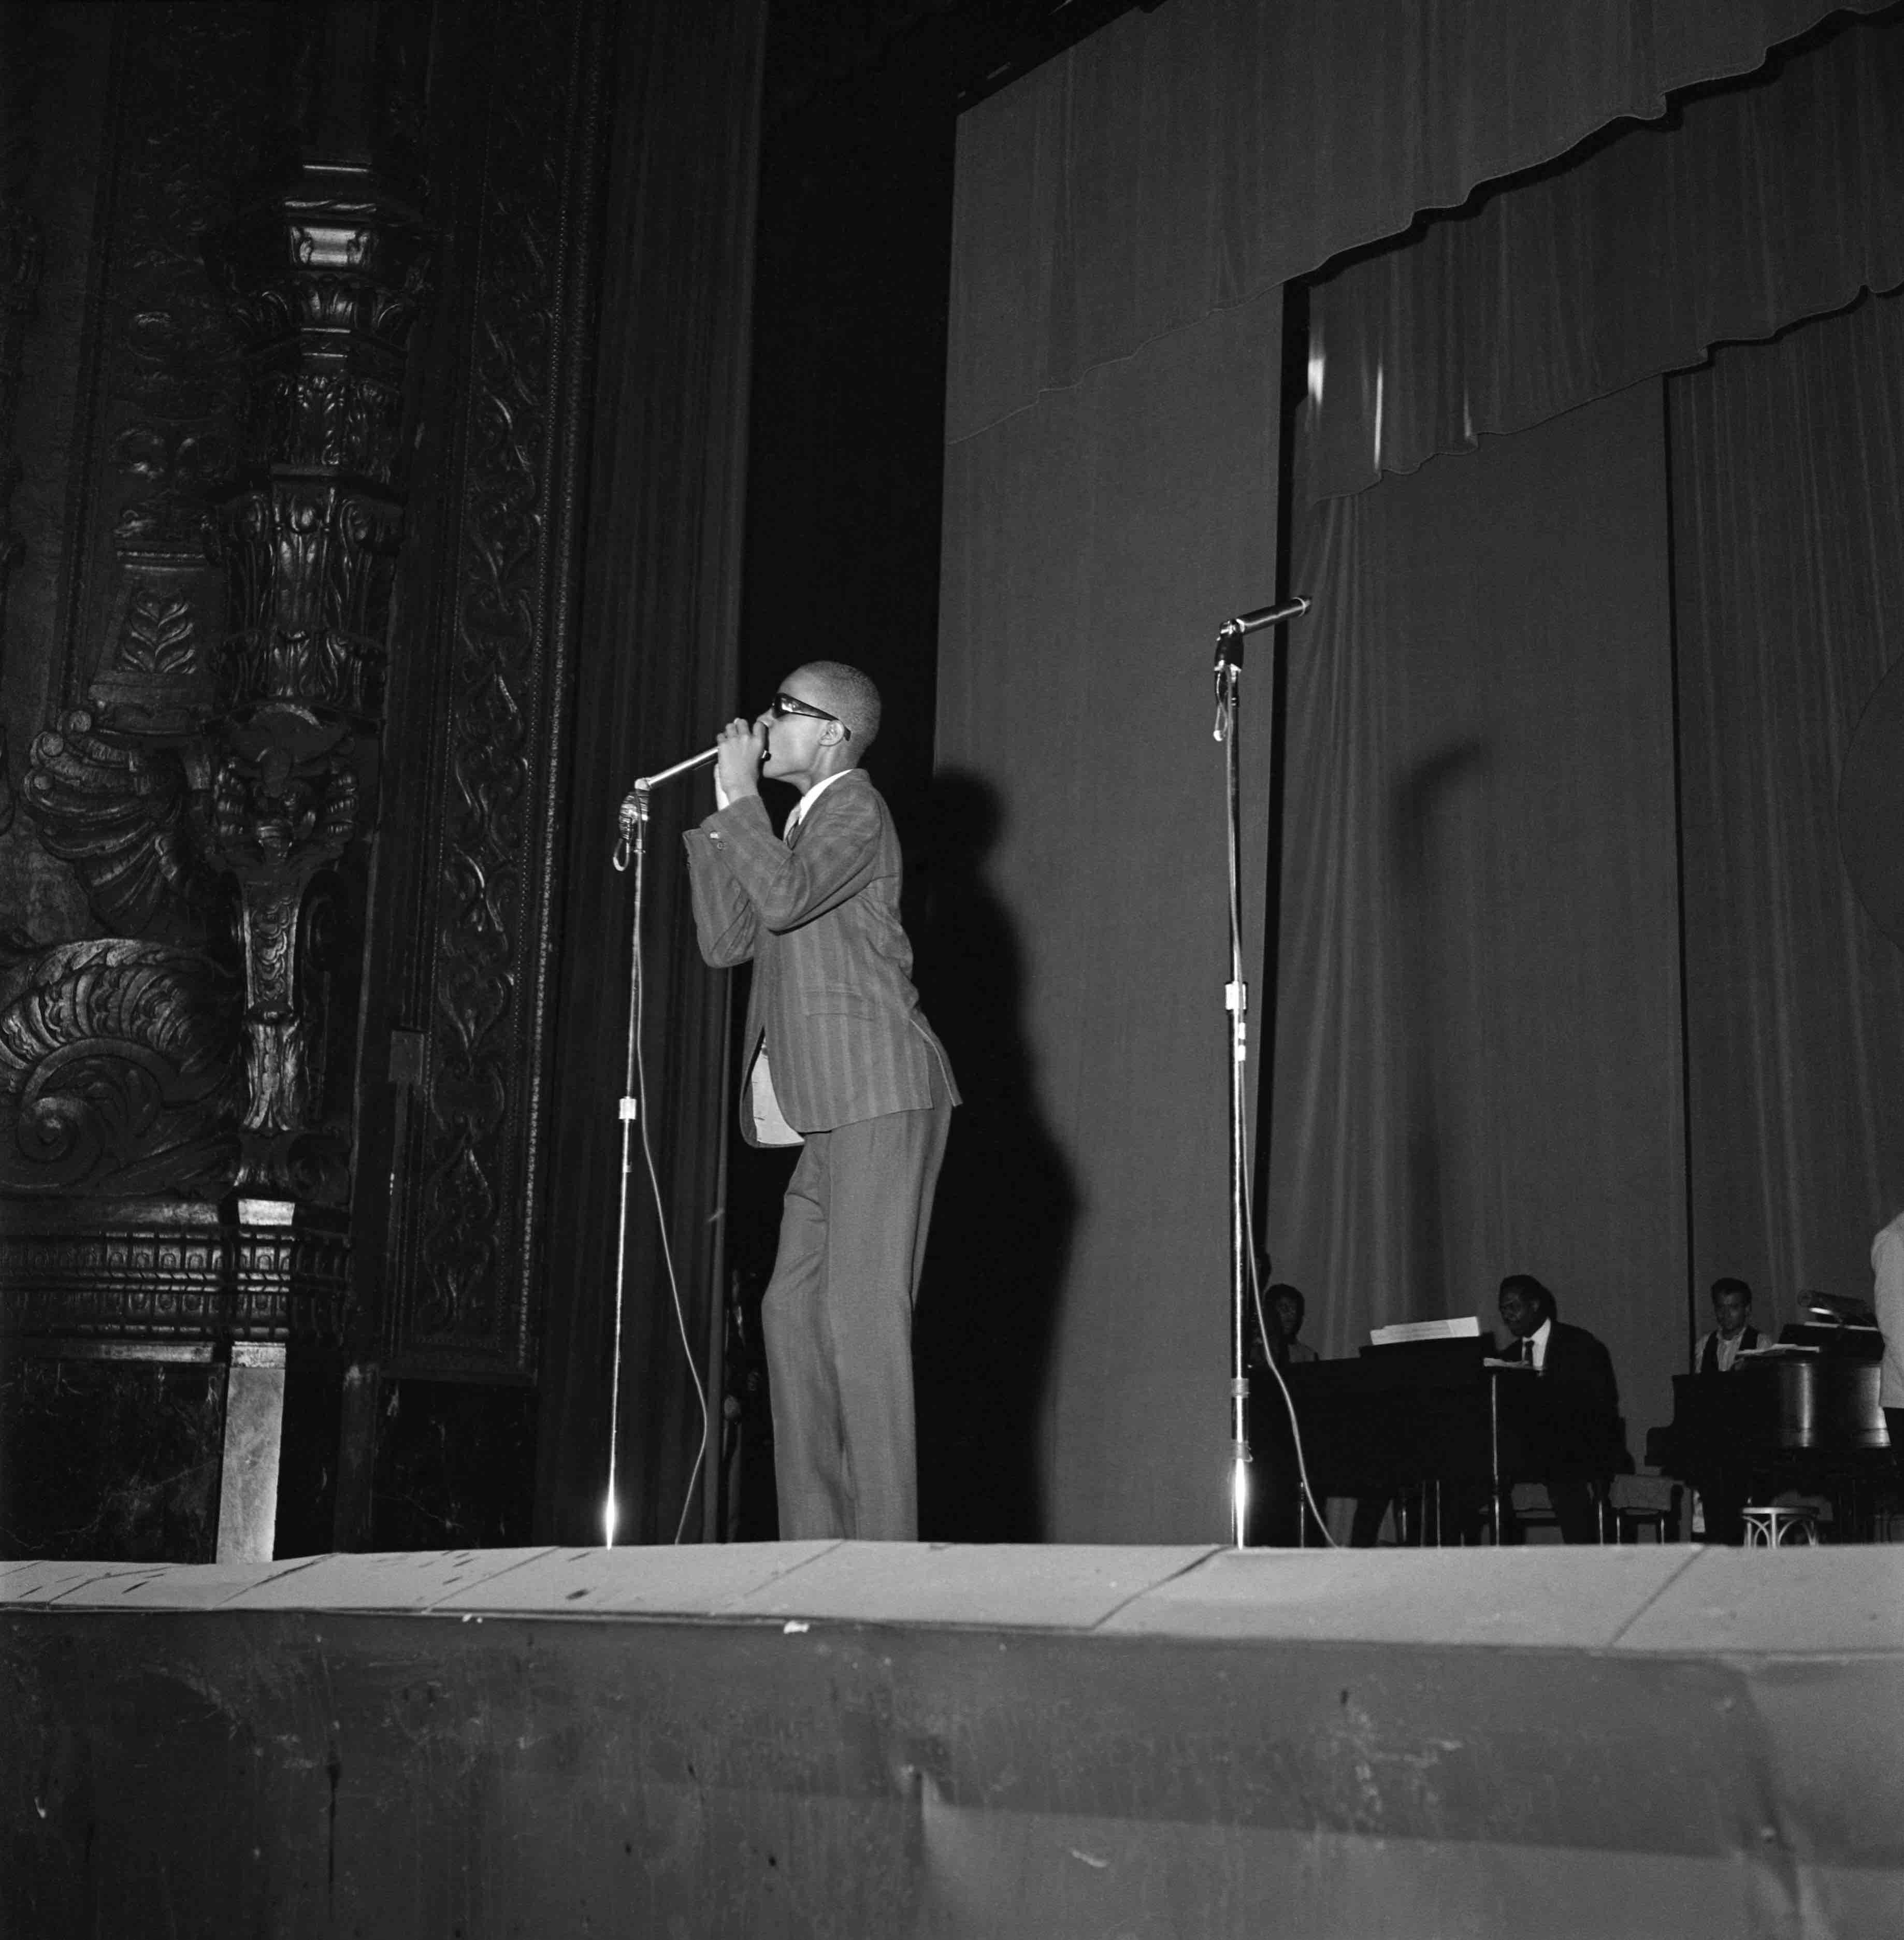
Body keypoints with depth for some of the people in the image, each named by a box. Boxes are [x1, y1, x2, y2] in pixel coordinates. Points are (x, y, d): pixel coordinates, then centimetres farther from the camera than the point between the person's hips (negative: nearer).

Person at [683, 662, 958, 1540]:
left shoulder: (853, 808, -4)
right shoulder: (801, 820, 23)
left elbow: (784, 899, -21)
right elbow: (727, 941, 17)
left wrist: (740, 798, -10)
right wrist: (722, 815, 13)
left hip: (881, 1102, -10)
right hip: (832, 1109, 10)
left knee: (863, 1319, -13)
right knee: (792, 1312, 7)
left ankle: (885, 1543, -11)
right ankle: (814, 1540, 11)